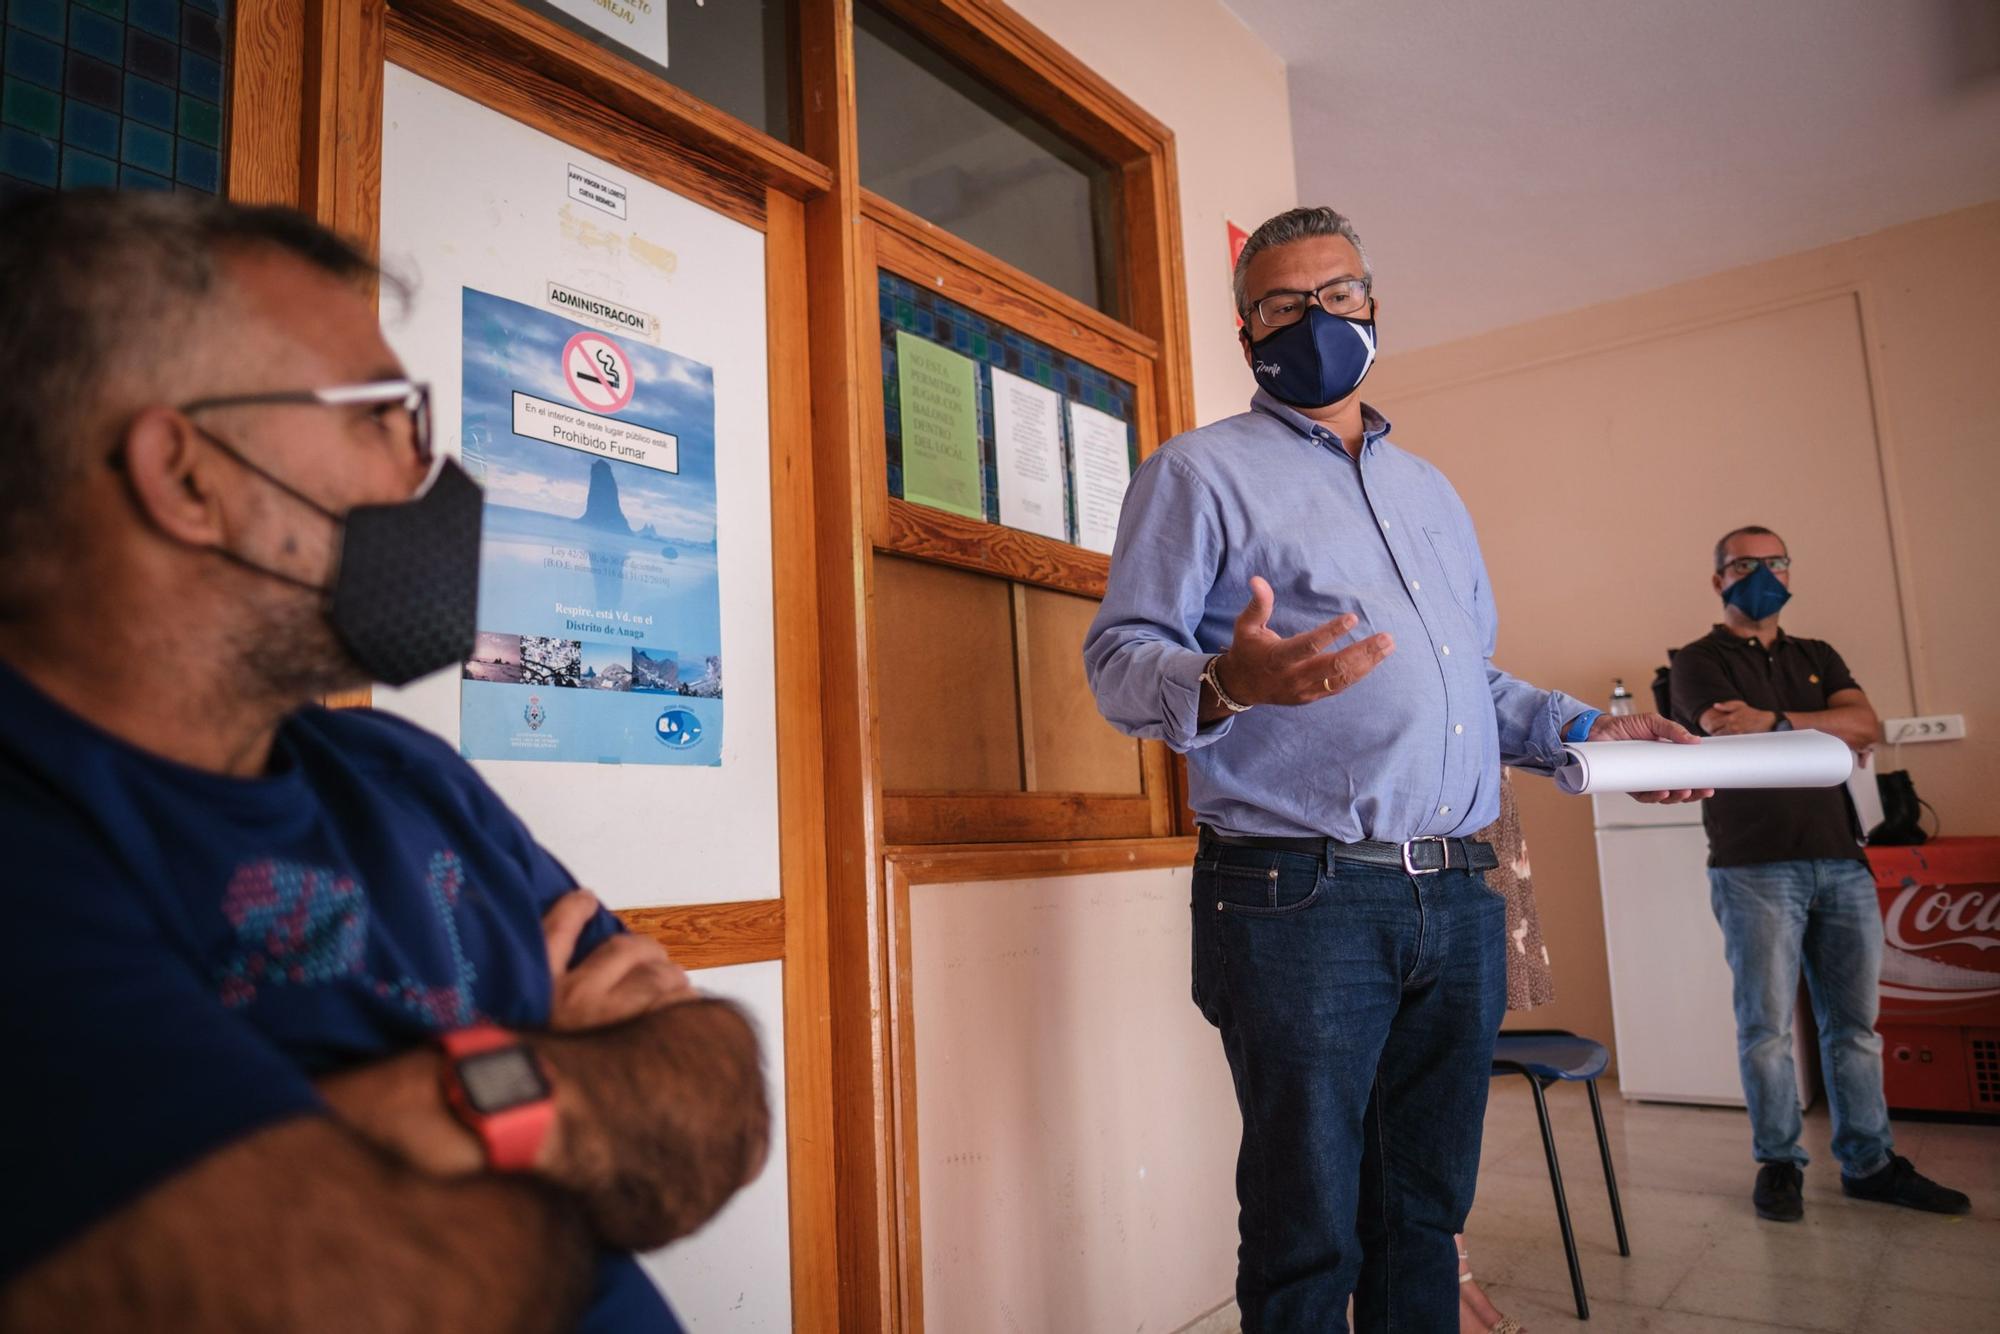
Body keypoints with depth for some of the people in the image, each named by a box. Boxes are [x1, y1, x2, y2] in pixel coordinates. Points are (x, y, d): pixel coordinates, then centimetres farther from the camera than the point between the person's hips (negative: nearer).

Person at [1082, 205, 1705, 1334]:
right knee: (1310, 1240, 1)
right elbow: (1120, 658, -7)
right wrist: (1225, 681, -27)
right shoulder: (1200, 471, 3)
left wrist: (1581, 729, 11)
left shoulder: (1430, 489, 23)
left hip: (1460, 901, 6)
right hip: (1297, 898, -6)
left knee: (1426, 1216, 16)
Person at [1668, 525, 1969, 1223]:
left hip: (1841, 860, 5)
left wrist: (1773, 720, -12)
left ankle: (1869, 1161, 19)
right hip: (1755, 868, -5)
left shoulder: (1817, 657, 19)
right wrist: (1827, 731, -3)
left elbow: (1867, 725, 0)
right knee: (1767, 1024, -1)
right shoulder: (1700, 661, 2)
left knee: (1854, 1021, 9)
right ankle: (1778, 1163, 10)